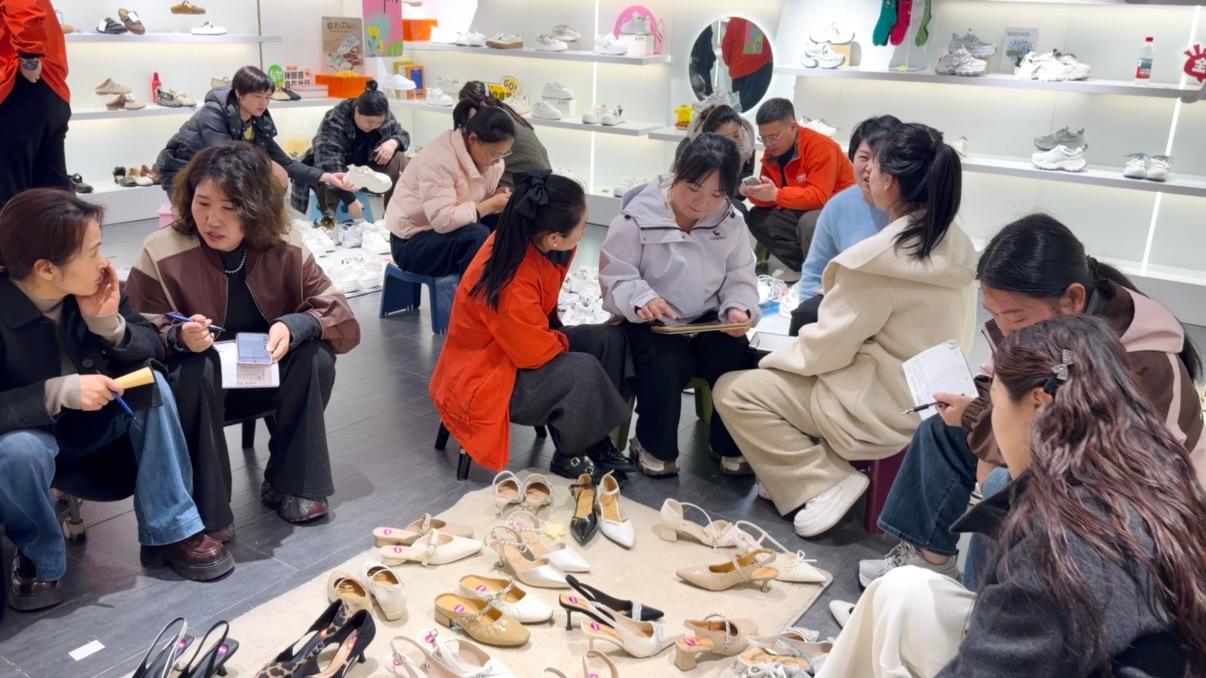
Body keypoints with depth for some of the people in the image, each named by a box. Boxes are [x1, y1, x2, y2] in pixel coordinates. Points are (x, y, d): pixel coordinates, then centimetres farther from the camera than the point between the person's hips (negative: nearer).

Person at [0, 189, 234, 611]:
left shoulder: (93, 287, -15)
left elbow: (152, 349, -7)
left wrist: (109, 324, -26)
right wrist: (59, 392, -41)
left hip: (97, 427, 5)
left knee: (152, 384, -19)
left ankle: (170, 530, -12)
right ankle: (39, 556, -3)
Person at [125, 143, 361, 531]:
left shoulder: (285, 249, -13)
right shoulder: (160, 254, -18)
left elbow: (342, 319, -13)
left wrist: (293, 326, -34)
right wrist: (179, 337, -37)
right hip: (193, 384, -2)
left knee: (316, 356, -26)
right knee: (196, 369, -35)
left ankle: (290, 485, -9)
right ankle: (205, 510, -21)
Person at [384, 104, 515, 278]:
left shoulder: (485, 153, -3)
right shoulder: (439, 160, -28)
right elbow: (444, 220, -35)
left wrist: (498, 196, -14)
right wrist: (491, 204, -30)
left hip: (447, 228, 8)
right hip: (413, 241, -8)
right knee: (477, 236, -32)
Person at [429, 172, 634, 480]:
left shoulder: (525, 237, -14)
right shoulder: (513, 285, -38)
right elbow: (538, 352, -27)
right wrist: (564, 340, -6)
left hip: (524, 341, 10)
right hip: (483, 377, -10)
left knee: (610, 338, 0)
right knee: (582, 371, -29)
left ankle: (595, 441, 6)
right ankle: (570, 457, -4)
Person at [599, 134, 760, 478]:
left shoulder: (731, 221, 2)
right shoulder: (638, 216, -11)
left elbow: (740, 278, 6)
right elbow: (616, 277, -12)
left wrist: (739, 308, -17)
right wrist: (641, 299, -33)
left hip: (709, 320, 4)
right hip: (652, 322, -4)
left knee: (737, 362, -23)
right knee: (667, 368, -33)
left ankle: (731, 444, 5)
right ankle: (654, 446, -4)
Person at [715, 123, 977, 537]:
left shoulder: (877, 258, -26)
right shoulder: (956, 245, -1)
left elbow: (825, 347, -18)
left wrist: (774, 359, 2)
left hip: (885, 408, -9)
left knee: (734, 391, -3)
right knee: (776, 377, 25)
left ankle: (821, 483, -5)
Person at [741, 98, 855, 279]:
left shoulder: (820, 147, -23)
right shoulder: (772, 152, 0)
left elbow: (819, 197, -31)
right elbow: (770, 198, 1)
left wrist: (776, 194, -38)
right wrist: (754, 193, -22)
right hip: (803, 210, 8)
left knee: (809, 223, -37)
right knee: (757, 217, -7)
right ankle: (802, 266, -2)